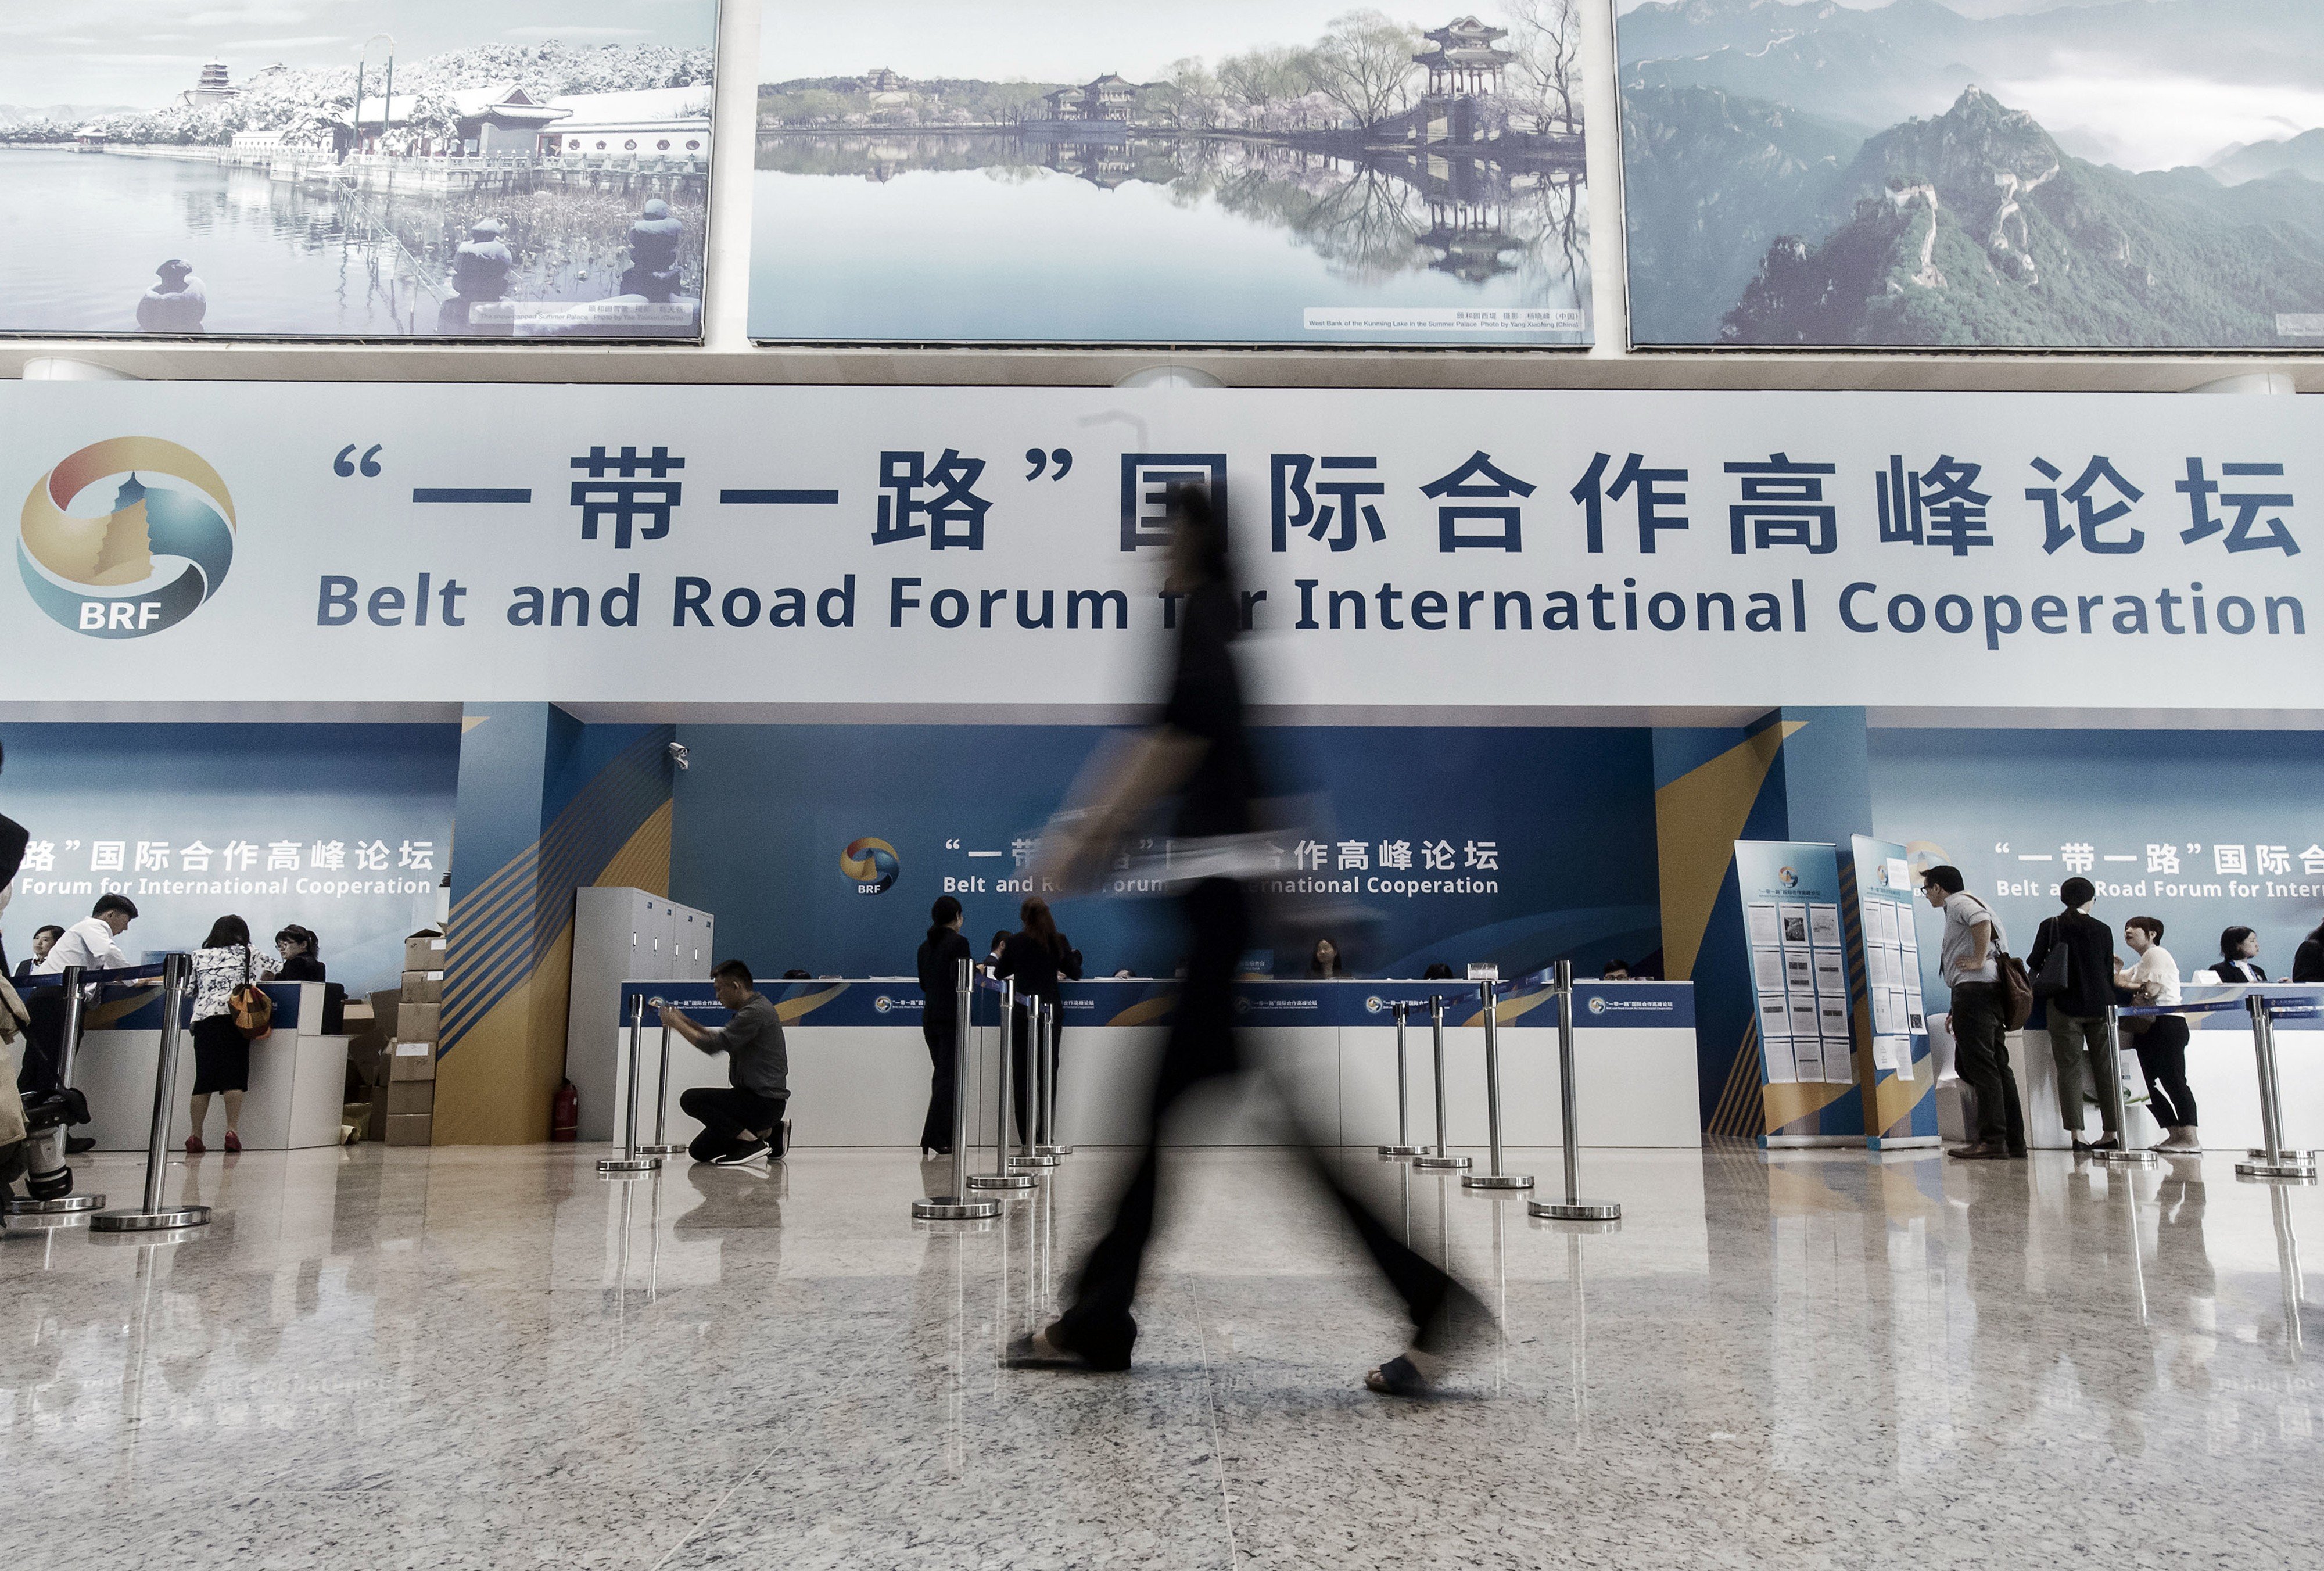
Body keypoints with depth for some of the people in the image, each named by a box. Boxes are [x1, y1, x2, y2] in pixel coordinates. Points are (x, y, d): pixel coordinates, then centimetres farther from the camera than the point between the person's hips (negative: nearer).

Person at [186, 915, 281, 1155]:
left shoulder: (198, 956, 17)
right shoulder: (248, 952, 12)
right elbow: (277, 967, 15)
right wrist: (256, 982, 32)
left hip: (203, 1018, 2)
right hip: (235, 1016, -2)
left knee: (204, 1079, 3)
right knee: (235, 1076, -3)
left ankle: (195, 1135, 0)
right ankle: (232, 1130, -13)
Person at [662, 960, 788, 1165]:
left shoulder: (757, 1011, -18)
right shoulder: (753, 1008, 15)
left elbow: (713, 1045, -21)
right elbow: (722, 1040, 27)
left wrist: (675, 1022, -8)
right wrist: (687, 1021, 19)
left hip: (765, 1101, -10)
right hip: (754, 1098, 10)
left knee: (691, 1099, -19)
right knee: (700, 1152, 10)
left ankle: (753, 1142, -15)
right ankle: (770, 1132, 14)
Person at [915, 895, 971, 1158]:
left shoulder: (925, 946, 11)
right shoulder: (958, 942, -12)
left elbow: (924, 983, 15)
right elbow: (962, 982, -18)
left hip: (930, 1017, 7)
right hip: (952, 1017, -7)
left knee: (941, 1074, 14)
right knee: (947, 1077, -3)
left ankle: (945, 1137, 17)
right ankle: (934, 1139, -5)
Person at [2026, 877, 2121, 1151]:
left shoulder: (2051, 926, -1)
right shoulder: (2103, 930, 3)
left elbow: (2034, 964, 1)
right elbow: (2109, 972, 8)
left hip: (2066, 1006, -2)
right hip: (2100, 1005, 2)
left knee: (2069, 1069, -1)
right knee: (2105, 1068, 9)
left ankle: (2076, 1134, -8)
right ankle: (2113, 1132, 10)